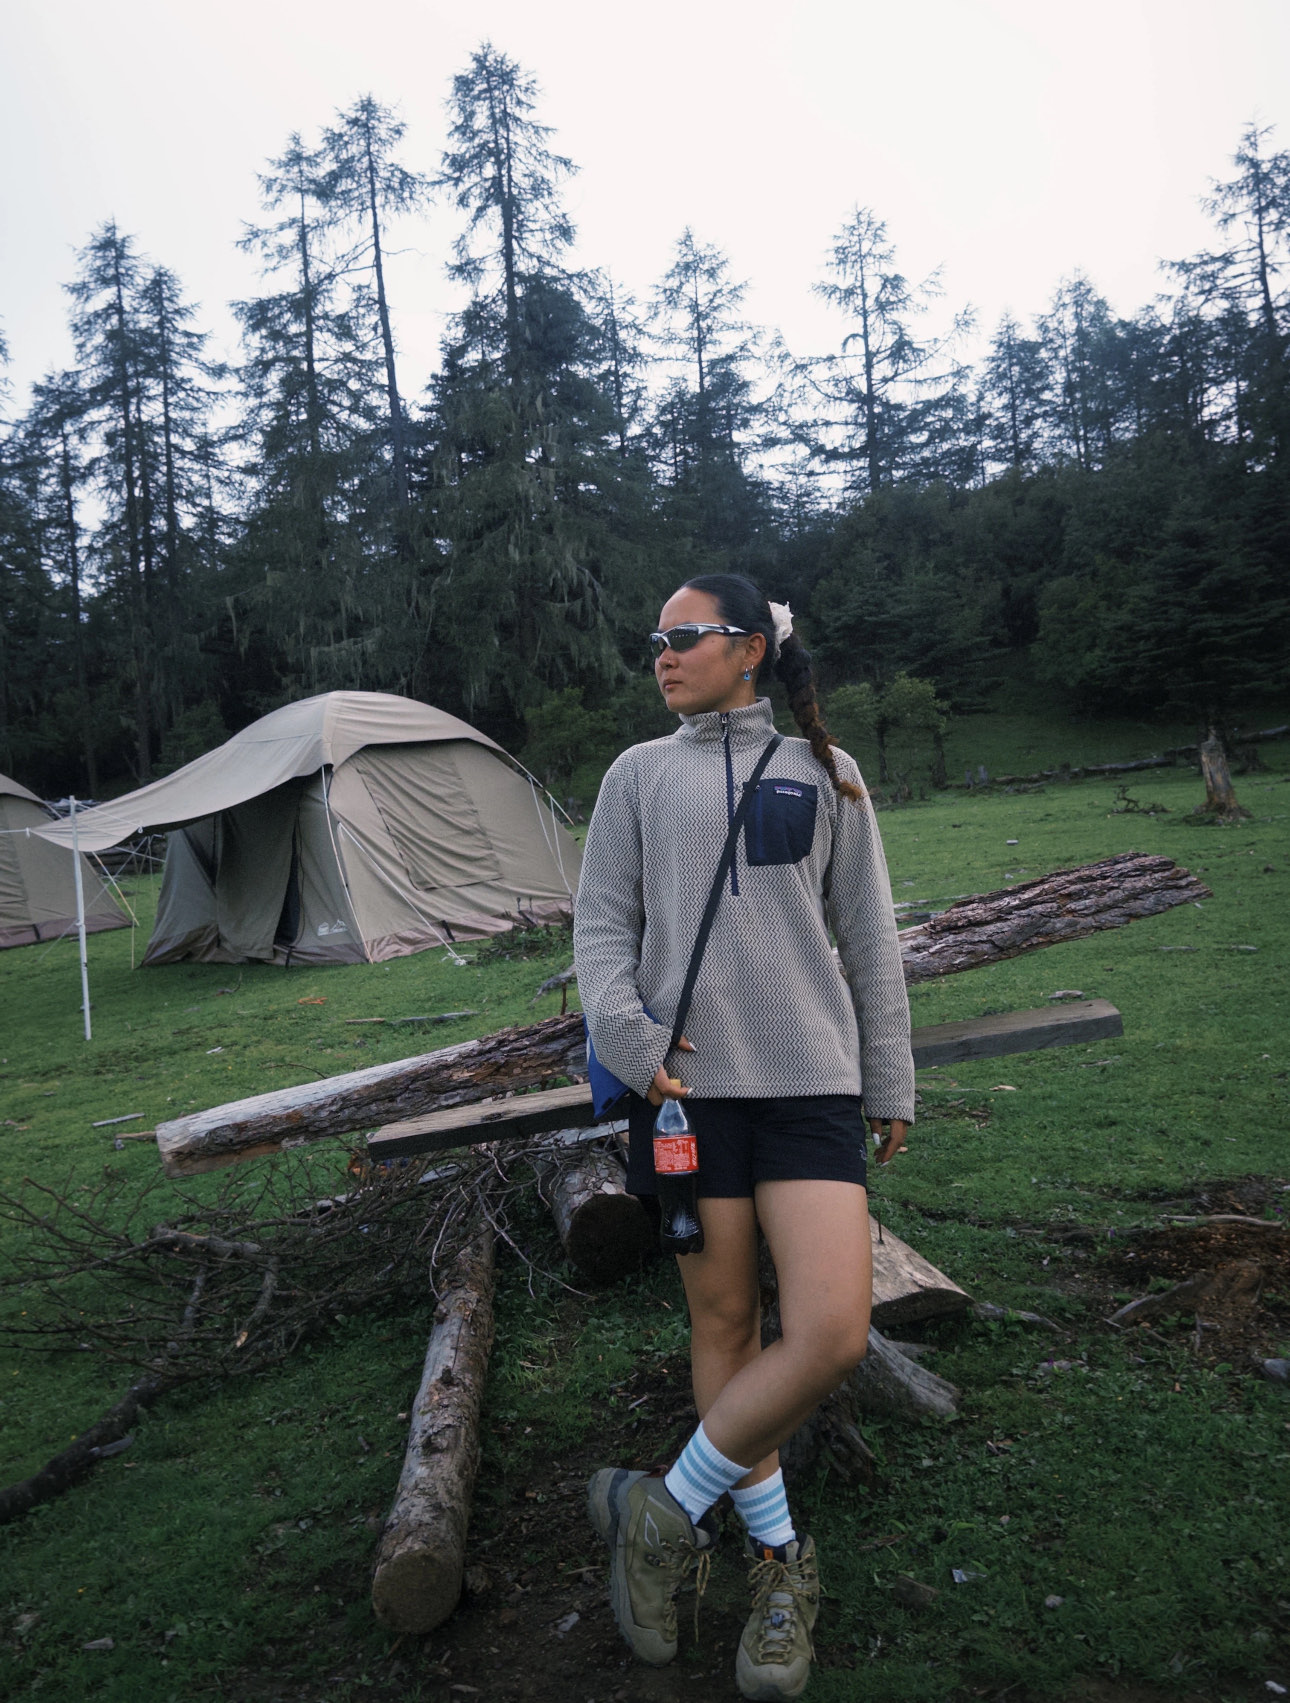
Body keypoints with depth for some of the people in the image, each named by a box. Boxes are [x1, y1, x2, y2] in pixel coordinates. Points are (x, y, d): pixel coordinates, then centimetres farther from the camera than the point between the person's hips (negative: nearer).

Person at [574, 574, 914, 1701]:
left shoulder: (823, 772, 11)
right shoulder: (641, 774, 11)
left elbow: (867, 935, 12)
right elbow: (601, 925, 7)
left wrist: (890, 1081, 12)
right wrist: (630, 1038, -9)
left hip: (811, 1077, 0)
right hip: (687, 1079, 0)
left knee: (832, 1334, -10)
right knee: (724, 1318, 6)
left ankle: (666, 1514, 10)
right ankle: (778, 1561, 27)